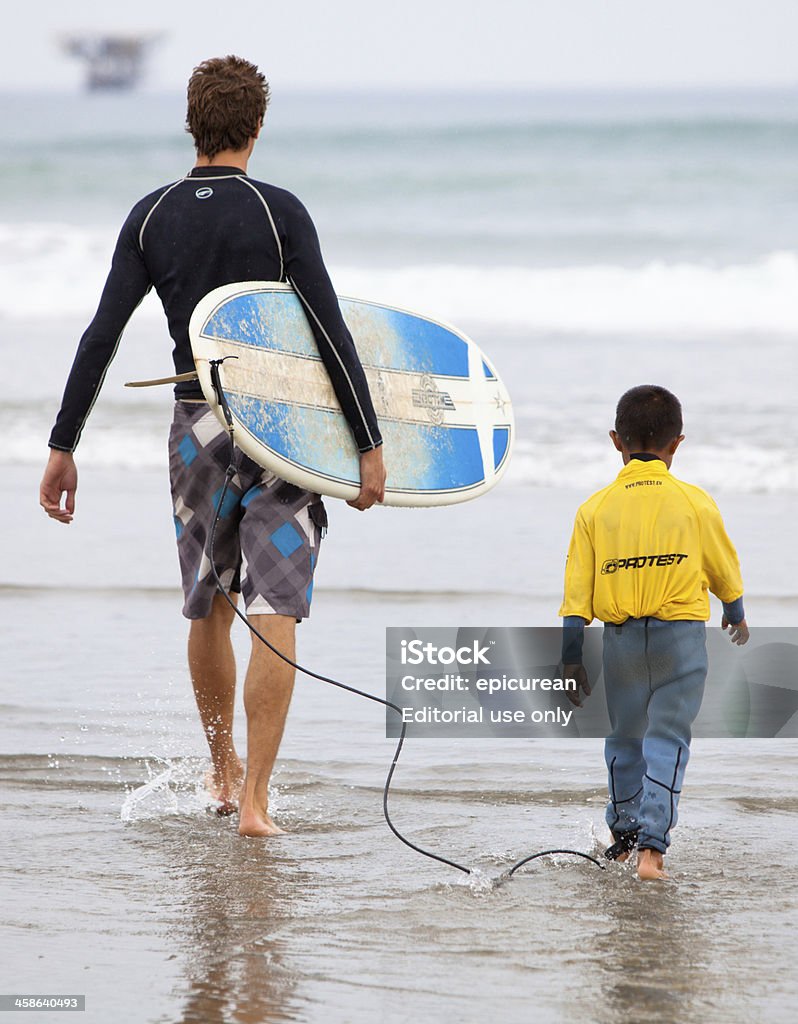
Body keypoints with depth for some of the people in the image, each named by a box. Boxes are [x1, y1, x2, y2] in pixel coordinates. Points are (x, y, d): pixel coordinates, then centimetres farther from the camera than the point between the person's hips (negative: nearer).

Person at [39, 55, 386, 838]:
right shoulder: (279, 212, -8)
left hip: (196, 427, 4)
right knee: (275, 617, -5)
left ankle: (222, 773, 34)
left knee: (209, 610, 20)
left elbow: (100, 338, -1)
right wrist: (369, 446, -10)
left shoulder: (151, 218, 1)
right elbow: (331, 334, -12)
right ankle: (253, 800, -11)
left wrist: (63, 448, 3)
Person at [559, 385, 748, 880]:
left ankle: (624, 831, 31)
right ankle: (652, 844, -11)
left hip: (621, 636, 2)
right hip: (681, 634, -1)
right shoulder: (695, 503, -3)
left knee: (625, 737, 19)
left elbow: (577, 590, -3)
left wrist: (571, 659, 3)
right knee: (667, 738, 0)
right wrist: (736, 615, 31)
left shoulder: (596, 509, -2)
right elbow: (725, 570, 11)